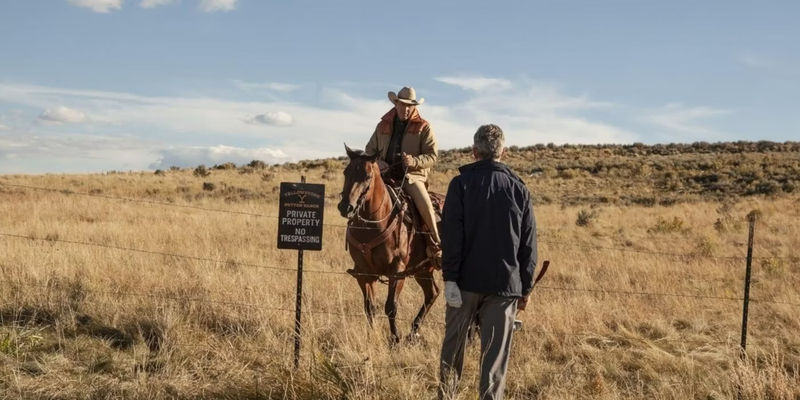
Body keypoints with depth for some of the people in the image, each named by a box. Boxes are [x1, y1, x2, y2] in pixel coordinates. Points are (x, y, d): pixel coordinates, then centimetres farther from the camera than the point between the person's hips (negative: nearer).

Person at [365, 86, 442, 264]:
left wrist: (414, 161, -21)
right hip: (385, 175, 4)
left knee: (425, 204, -26)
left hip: (412, 175, -4)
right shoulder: (383, 125, 13)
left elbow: (432, 156, -1)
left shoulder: (423, 127, 4)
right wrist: (377, 162, -2)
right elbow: (370, 149, 20)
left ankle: (436, 244, -9)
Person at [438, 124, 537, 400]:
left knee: (453, 345, 14)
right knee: (495, 353, 5)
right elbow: (529, 244, 4)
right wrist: (526, 287, 9)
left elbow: (451, 235, -11)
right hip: (505, 284, 1)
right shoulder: (519, 188, 4)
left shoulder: (461, 183, -3)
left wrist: (450, 278, -9)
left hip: (467, 280, -1)